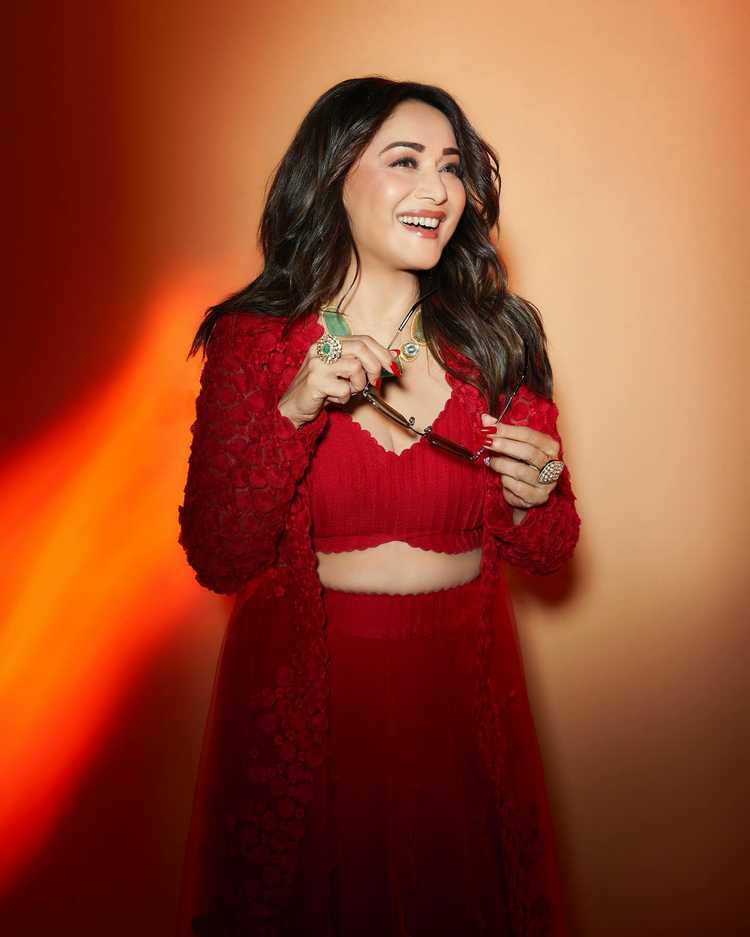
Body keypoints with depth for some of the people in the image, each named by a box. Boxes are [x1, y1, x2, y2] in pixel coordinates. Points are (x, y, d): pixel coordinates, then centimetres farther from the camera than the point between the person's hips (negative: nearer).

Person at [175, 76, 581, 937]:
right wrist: (293, 414, -24)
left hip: (460, 693, 2)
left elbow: (546, 553, 2)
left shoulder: (499, 339, -3)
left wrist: (531, 501, -19)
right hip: (305, 696, -1)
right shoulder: (254, 340, -8)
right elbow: (217, 561, -13)